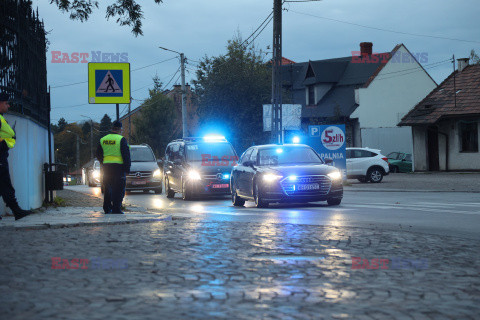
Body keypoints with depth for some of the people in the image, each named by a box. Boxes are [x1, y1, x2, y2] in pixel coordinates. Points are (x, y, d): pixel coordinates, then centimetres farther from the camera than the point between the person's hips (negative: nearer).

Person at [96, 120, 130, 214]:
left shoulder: (103, 140, 10)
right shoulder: (121, 139, -7)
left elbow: (98, 155, 17)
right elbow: (126, 155, -10)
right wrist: (127, 168, -6)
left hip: (106, 167, 5)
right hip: (118, 166, -5)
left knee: (108, 188, 14)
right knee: (119, 189, -2)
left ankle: (107, 208, 15)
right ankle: (116, 208, -7)